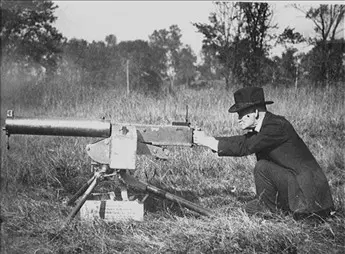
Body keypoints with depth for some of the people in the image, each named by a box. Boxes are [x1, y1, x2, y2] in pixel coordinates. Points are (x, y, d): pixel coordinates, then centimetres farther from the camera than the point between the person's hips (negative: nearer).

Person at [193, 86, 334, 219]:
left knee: (262, 167, -20)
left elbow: (245, 147, -23)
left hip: (307, 189, -10)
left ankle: (266, 206, -2)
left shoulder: (277, 125, -21)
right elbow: (241, 140, 5)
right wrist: (207, 138, -5)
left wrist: (208, 142, -19)